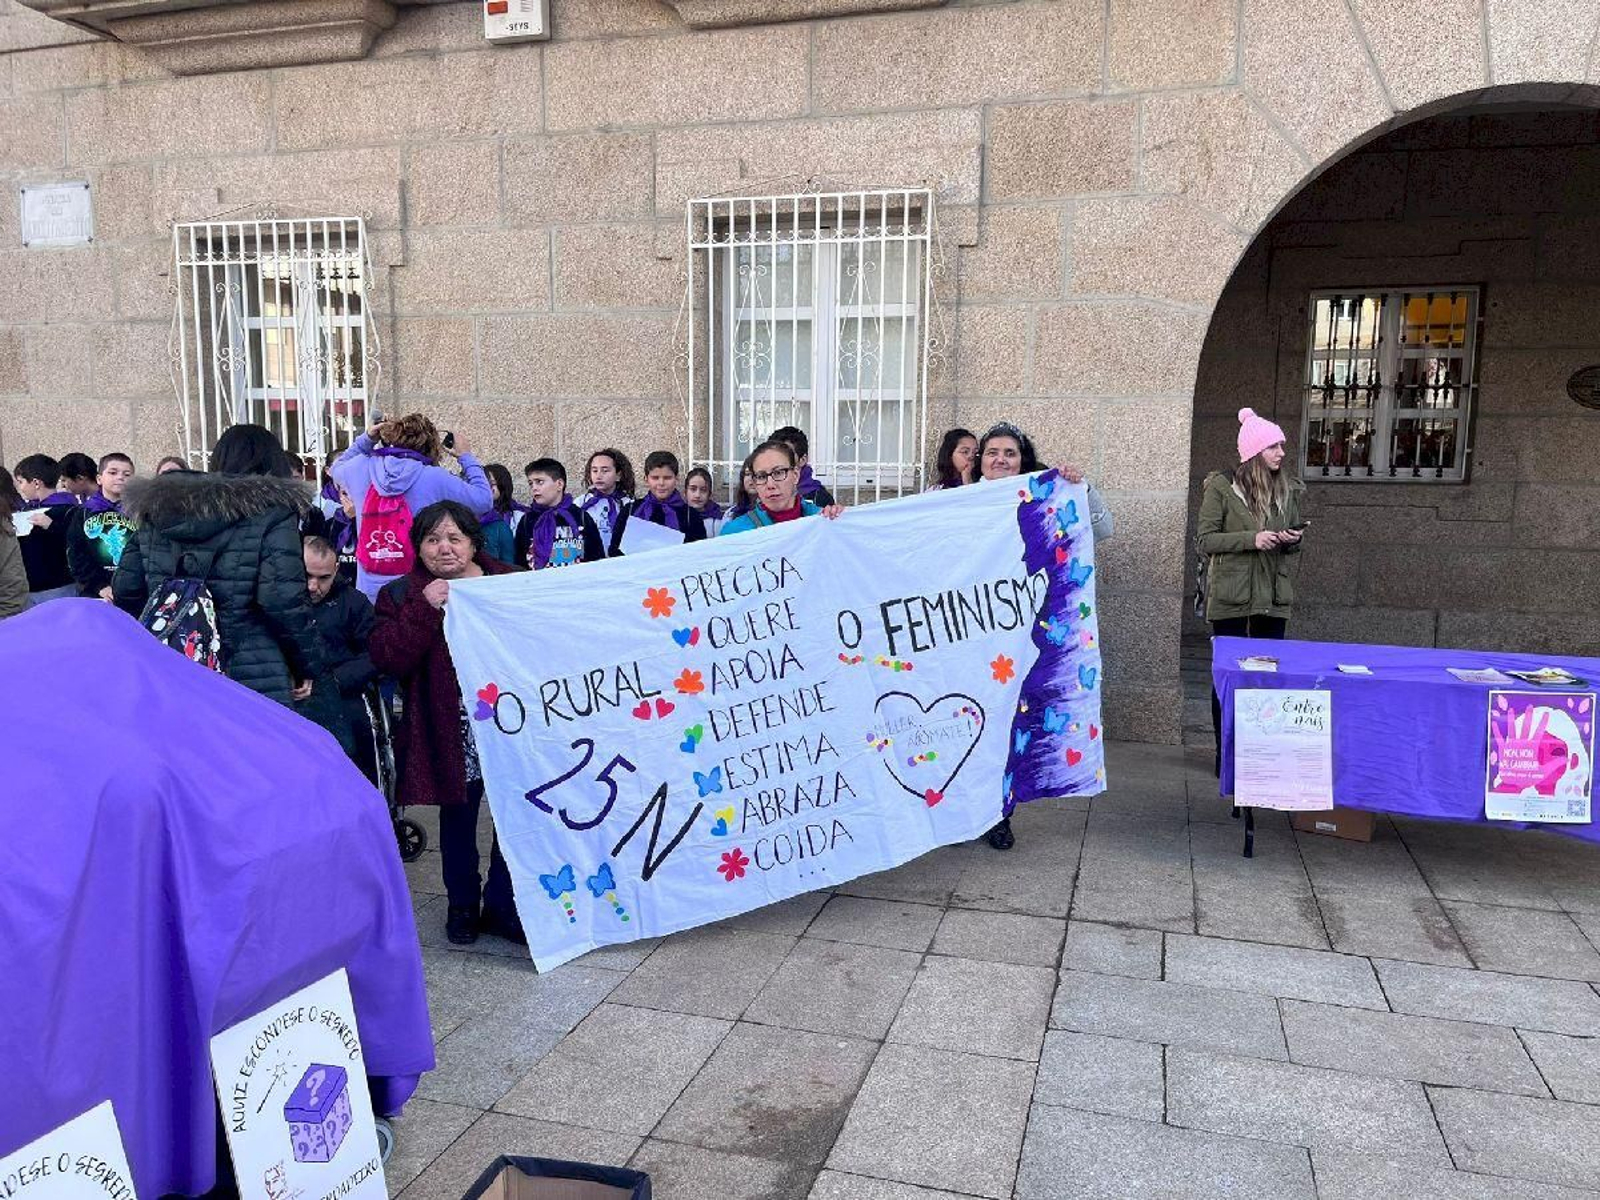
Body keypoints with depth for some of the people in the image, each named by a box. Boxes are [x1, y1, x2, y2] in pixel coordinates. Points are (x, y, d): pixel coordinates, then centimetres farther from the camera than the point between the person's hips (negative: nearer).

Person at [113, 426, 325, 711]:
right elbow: (284, 601, -16)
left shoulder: (156, 510, 11)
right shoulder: (272, 514, -6)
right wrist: (308, 666, -4)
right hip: (255, 683, -5)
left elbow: (124, 591, 9)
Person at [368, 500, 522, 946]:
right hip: (450, 733, -1)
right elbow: (386, 658, -13)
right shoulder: (401, 596, 2)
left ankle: (502, 905, 24)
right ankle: (463, 904, 34)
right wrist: (426, 608, -20)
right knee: (458, 817, 13)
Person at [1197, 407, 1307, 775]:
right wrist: (1252, 539, -19)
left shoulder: (1289, 489, 9)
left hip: (1274, 597, 4)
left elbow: (1294, 537, 20)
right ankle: (1226, 754, 14)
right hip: (1231, 596, -4)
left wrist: (1293, 539, -4)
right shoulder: (1221, 487, -6)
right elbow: (1204, 540, -8)